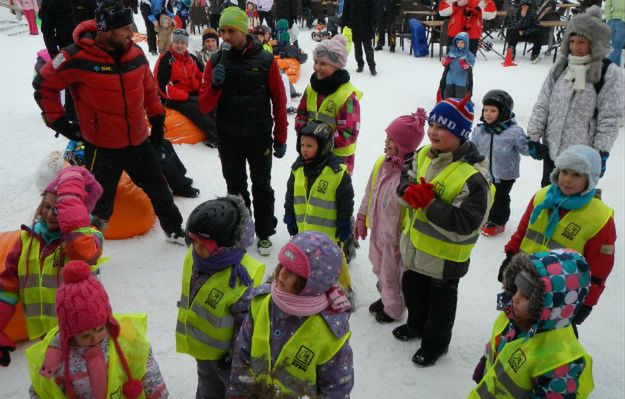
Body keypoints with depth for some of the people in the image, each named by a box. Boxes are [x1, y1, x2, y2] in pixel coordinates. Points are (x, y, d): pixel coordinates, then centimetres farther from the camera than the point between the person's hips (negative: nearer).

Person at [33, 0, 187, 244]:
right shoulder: (78, 58, -19)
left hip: (139, 141, 6)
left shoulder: (136, 53, -3)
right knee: (99, 205, 4)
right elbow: (44, 85, -6)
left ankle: (174, 229, 42)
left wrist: (157, 119, 14)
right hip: (102, 148, -5)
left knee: (158, 188, 20)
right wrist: (59, 122, -6)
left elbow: (149, 87, 14)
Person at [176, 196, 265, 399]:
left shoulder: (243, 278, -37)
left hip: (225, 352, -6)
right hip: (201, 345, 6)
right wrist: (186, 331, 17)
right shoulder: (193, 256, -14)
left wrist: (236, 355, -14)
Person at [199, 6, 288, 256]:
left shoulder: (266, 61, -9)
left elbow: (279, 101, -2)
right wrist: (215, 85, -24)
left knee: (262, 187, 10)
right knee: (235, 188, 15)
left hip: (259, 137, -2)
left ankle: (264, 234, 27)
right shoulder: (216, 62, -3)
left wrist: (280, 138, 0)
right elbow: (204, 107, -5)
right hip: (228, 139, 2)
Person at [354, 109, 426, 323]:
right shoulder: (382, 162, -5)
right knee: (379, 268, 26)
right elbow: (369, 193, 8)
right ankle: (385, 297, 52)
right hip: (378, 229, 7)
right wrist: (361, 219, 14)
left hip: (396, 234, -7)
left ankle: (393, 309, 40)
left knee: (392, 273, 14)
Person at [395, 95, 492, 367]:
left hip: (445, 255, -7)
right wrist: (411, 191, -20)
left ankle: (435, 342, 43)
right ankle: (417, 325, 57)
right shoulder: (424, 155, -5)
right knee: (412, 289, 29)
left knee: (440, 301, 17)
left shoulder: (473, 176, -28)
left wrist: (430, 203, -35)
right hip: (415, 246, 7)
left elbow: (465, 224, -31)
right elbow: (405, 178, 4)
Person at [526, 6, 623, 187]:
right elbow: (542, 104, 6)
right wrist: (534, 136, 1)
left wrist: (601, 153, -12)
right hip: (552, 148, 5)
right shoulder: (560, 68, 5)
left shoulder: (609, 73, -8)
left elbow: (609, 118, -10)